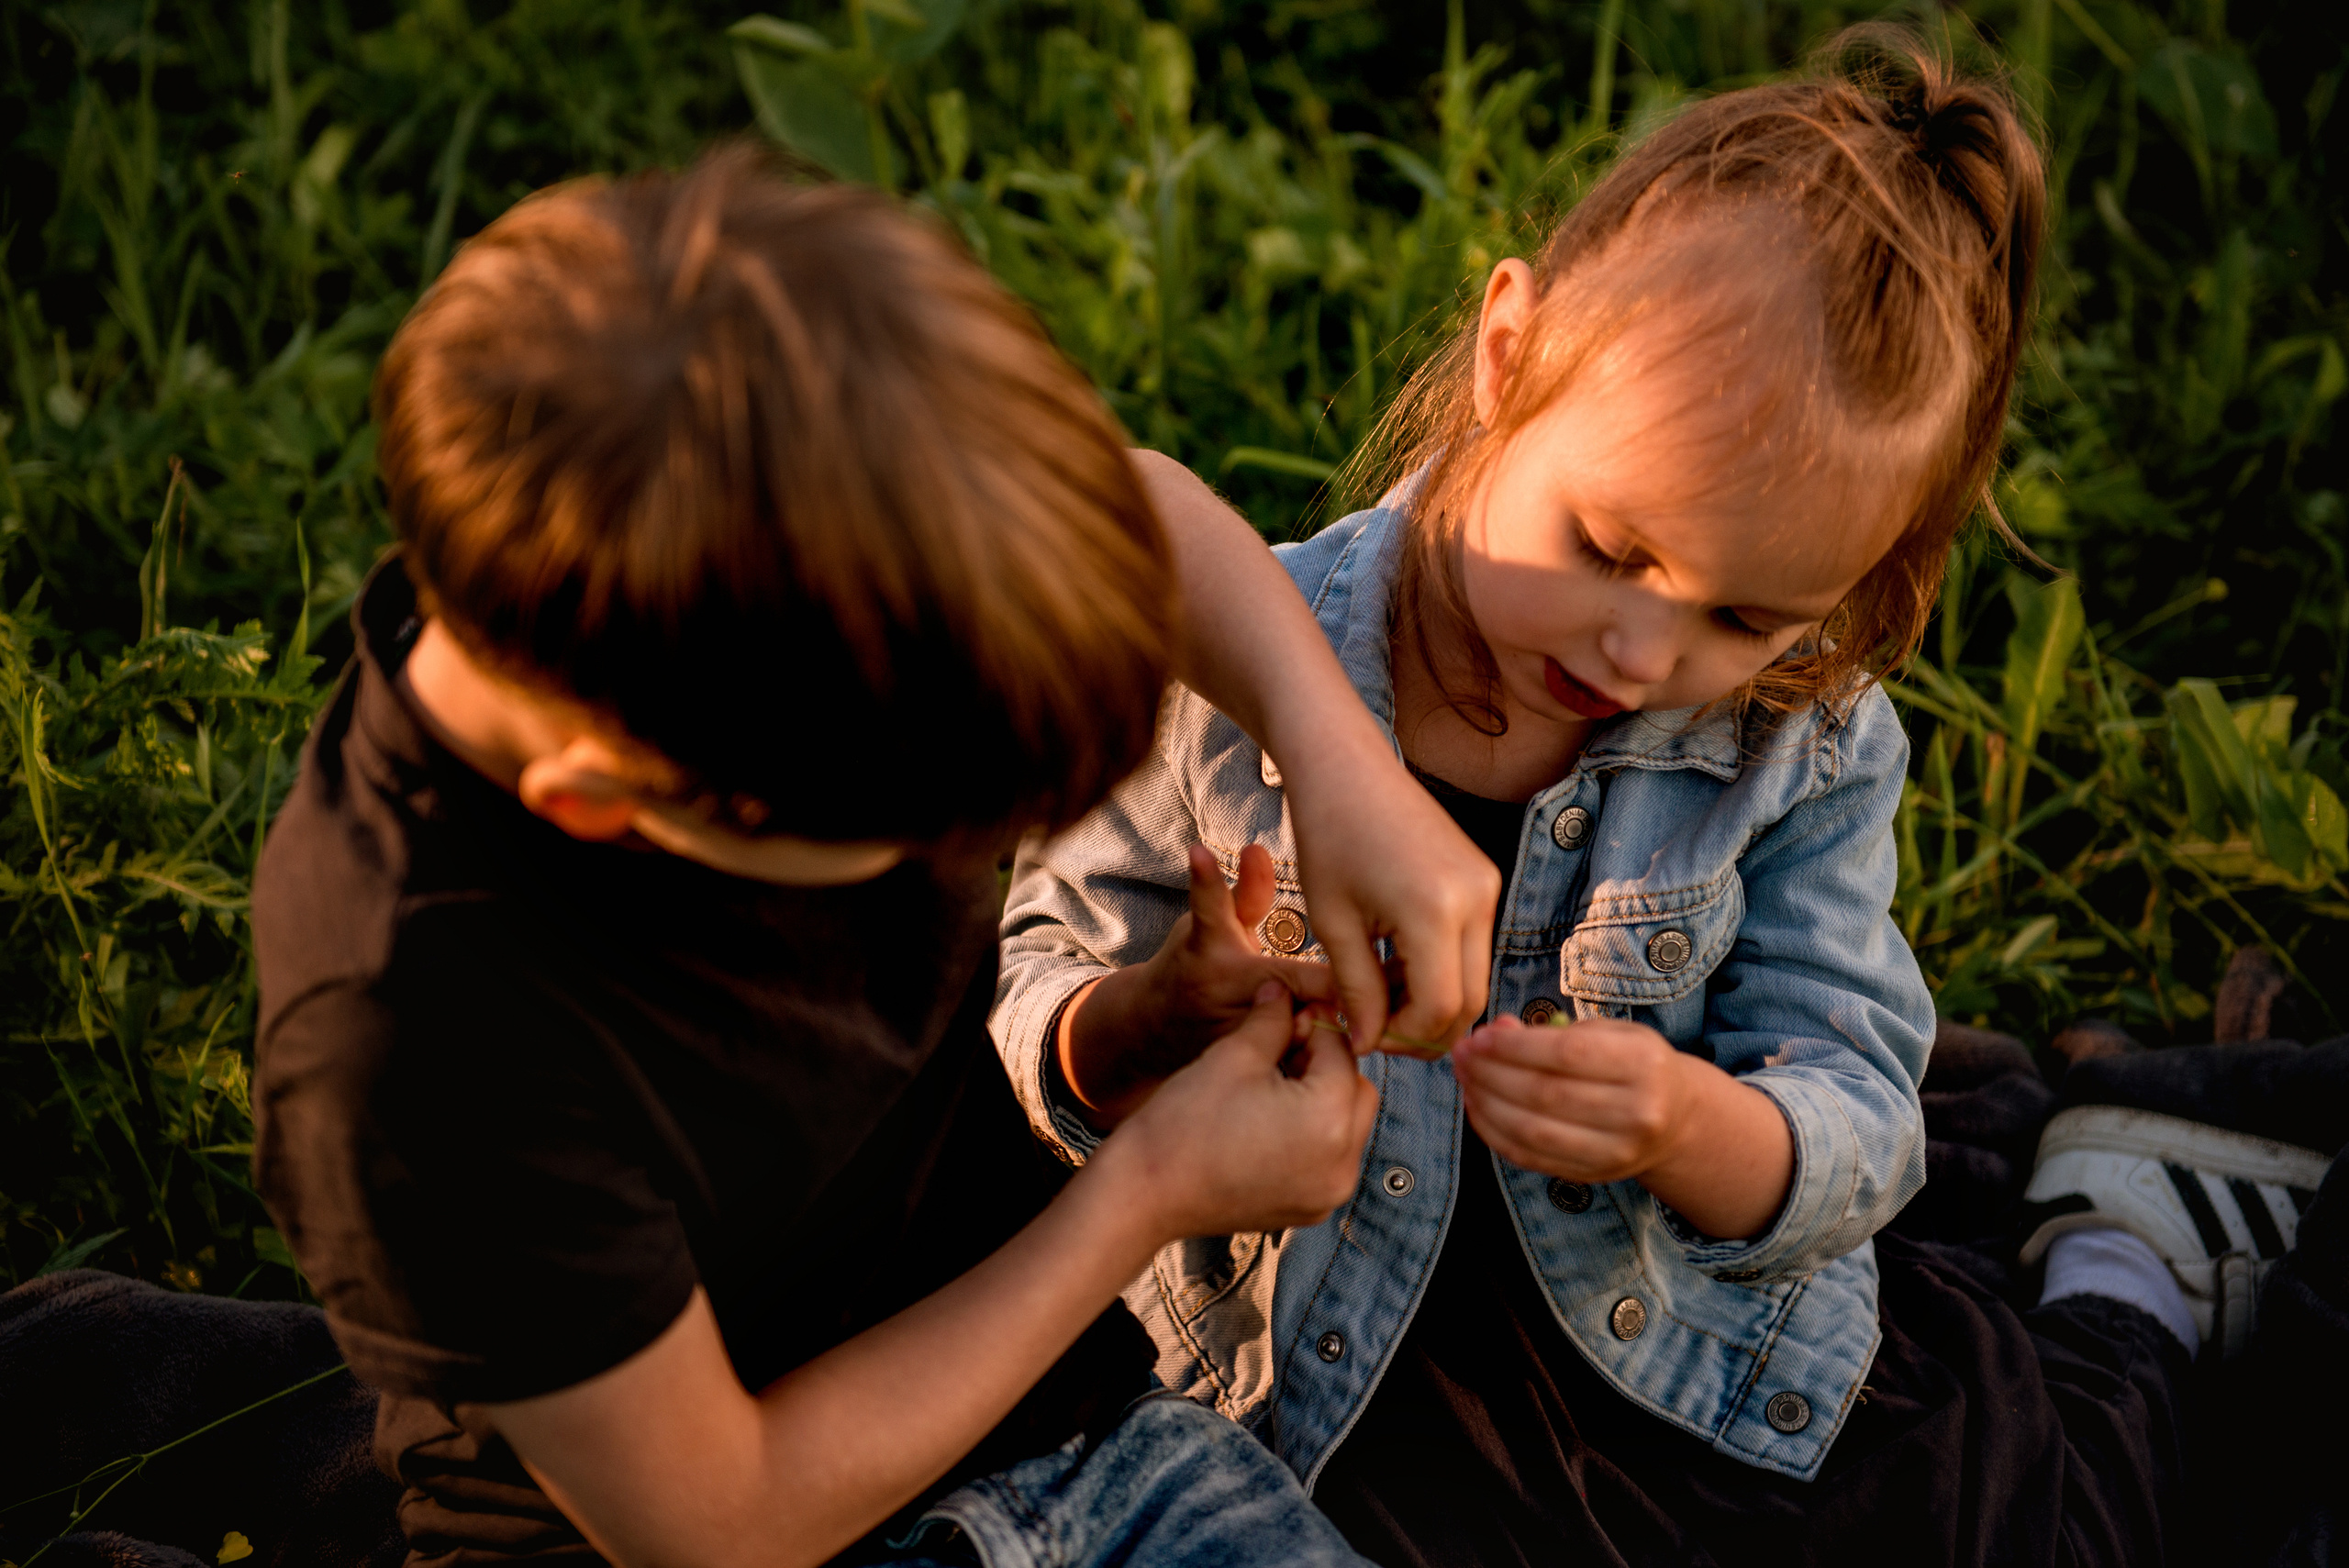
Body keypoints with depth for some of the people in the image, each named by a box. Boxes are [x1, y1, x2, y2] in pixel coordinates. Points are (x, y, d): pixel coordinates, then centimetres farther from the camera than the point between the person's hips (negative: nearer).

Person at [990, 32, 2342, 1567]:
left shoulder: (1802, 747, -11)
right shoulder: (1226, 677, -19)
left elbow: (1850, 1128, -11)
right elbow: (1035, 996, -9)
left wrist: (1691, 1129, -34)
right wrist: (1152, 1023, -34)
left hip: (1711, 1367, 1)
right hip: (1329, 1378, 0)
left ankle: (2121, 1263, 34)